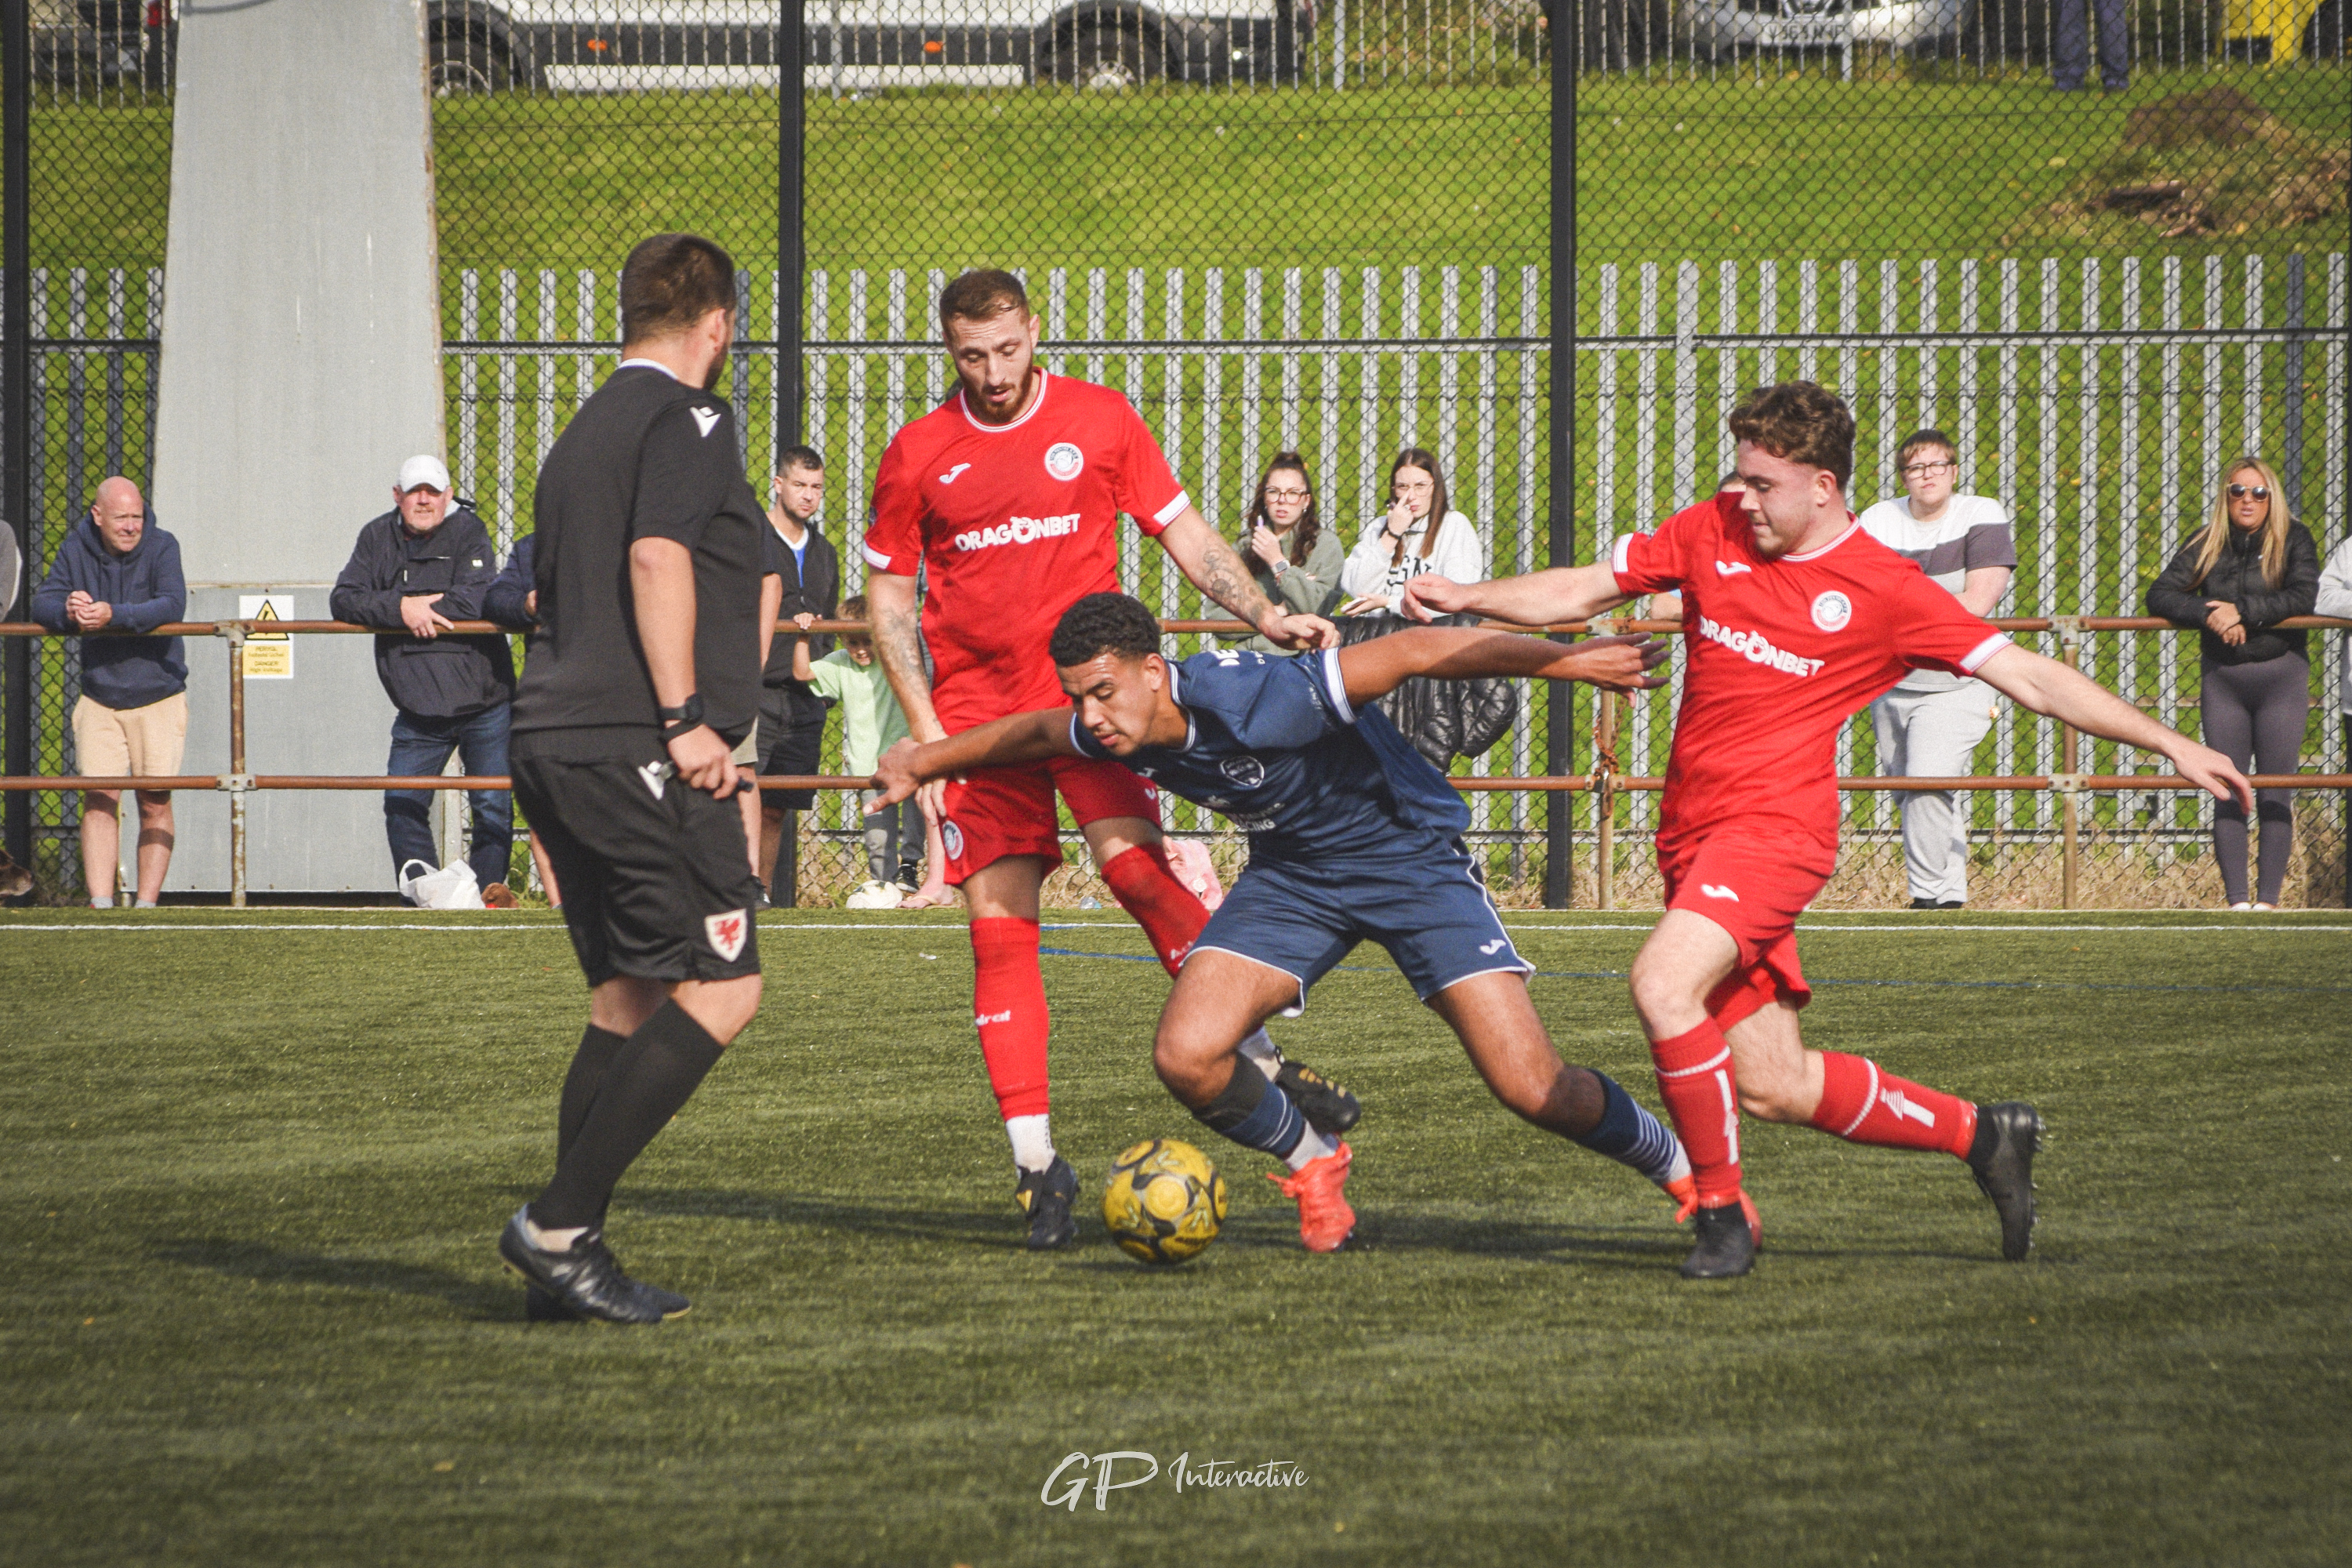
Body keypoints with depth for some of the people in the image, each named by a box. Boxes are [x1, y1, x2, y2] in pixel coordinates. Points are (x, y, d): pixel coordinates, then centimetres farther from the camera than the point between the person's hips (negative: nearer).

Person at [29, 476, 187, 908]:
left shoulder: (161, 547, -9)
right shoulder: (76, 549, -1)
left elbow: (173, 605, -23)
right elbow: (42, 603, -4)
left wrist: (114, 615, -36)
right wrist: (67, 610, -28)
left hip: (158, 698, -2)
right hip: (99, 700, 2)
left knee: (155, 802, -3)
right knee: (99, 799, -6)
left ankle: (147, 901, 3)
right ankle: (100, 902, -10)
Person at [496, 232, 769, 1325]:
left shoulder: (585, 430, 22)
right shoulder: (685, 418, -5)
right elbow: (657, 556, -19)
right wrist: (688, 718, -19)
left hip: (555, 744, 9)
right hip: (637, 750, -9)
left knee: (627, 998, 13)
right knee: (719, 990, -8)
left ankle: (567, 1261, 7)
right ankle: (560, 1223, -14)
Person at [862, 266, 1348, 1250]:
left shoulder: (1099, 420, 3)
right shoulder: (918, 454, 5)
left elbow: (1182, 533, 8)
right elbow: (888, 592, 10)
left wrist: (1266, 617, -6)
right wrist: (923, 726, 0)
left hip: (1088, 690, -1)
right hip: (976, 709, 1)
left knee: (1131, 861, -23)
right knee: (998, 923, -2)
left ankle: (1267, 1067, -14)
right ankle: (1035, 1163, 2)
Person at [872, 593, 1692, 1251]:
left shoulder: (1254, 700, -34)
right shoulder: (1111, 731, -13)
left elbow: (1417, 651, -34)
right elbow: (1029, 734, 11)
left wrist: (1566, 660, -37)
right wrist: (919, 763, 19)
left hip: (1408, 855, -6)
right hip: (1292, 872, 6)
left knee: (1532, 1089, -14)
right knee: (1186, 1056, -16)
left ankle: (1682, 1167, 15)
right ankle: (1312, 1165, 13)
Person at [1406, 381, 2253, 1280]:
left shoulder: (1884, 591, -5)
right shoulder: (1712, 533, 9)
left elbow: (2031, 679, -2)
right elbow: (1584, 591, 15)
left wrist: (2171, 745, -6)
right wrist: (1468, 598, 0)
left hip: (1775, 827, -6)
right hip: (1694, 834, 6)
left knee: (1663, 981, -30)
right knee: (1774, 1087, 5)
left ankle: (1722, 1216, -16)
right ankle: (1979, 1134, 25)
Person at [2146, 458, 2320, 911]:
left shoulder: (2293, 541, 0)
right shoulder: (2206, 545, 6)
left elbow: (2306, 596, -15)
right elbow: (2160, 595, -2)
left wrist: (2242, 611, -20)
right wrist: (2209, 616, -19)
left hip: (2281, 674, -2)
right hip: (2222, 678, 2)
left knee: (2276, 793, -3)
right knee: (2227, 794, -2)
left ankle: (2268, 899, 0)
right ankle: (2236, 900, -1)